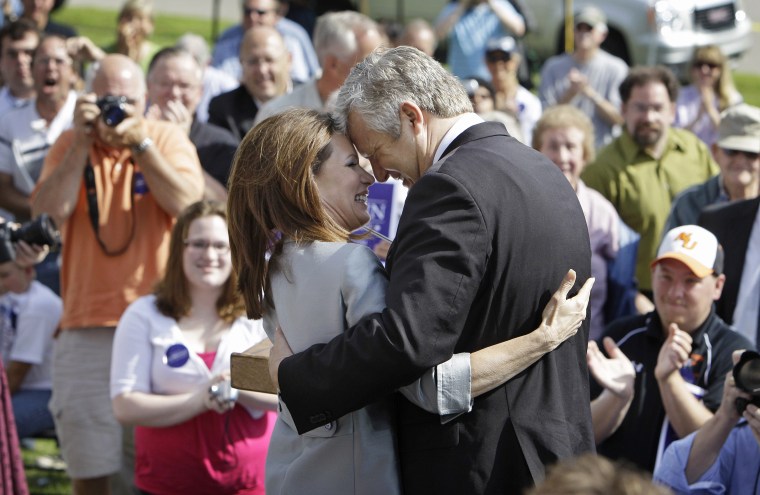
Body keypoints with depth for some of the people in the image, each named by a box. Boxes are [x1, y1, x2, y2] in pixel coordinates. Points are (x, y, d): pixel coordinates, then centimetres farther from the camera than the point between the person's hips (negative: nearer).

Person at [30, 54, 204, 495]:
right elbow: (48, 213, -9)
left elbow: (186, 202, -13)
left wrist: (139, 141, -16)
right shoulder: (70, 146, 6)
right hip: (88, 325, 1)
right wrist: (83, 143, -11)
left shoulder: (168, 138, 4)